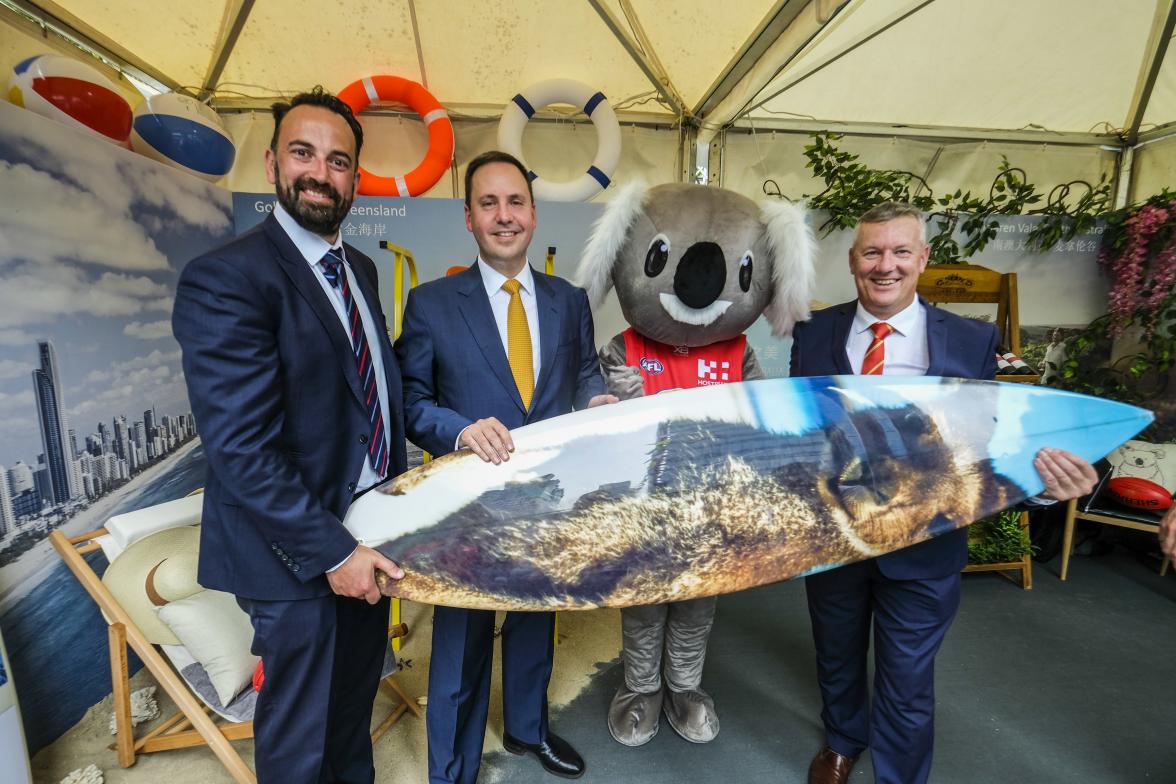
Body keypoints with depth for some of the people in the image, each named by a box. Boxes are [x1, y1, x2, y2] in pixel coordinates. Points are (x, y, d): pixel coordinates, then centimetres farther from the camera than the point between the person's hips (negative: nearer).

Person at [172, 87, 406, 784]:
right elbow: (241, 450, -22)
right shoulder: (225, 278, -18)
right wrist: (330, 550, -20)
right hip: (299, 552, -7)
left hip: (369, 529, 7)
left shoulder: (360, 269, 7)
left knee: (356, 699, 28)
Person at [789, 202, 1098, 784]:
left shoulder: (973, 342, -8)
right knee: (836, 659, 26)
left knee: (908, 681, 17)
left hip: (921, 547, -1)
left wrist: (1042, 476, -27)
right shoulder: (814, 334, -6)